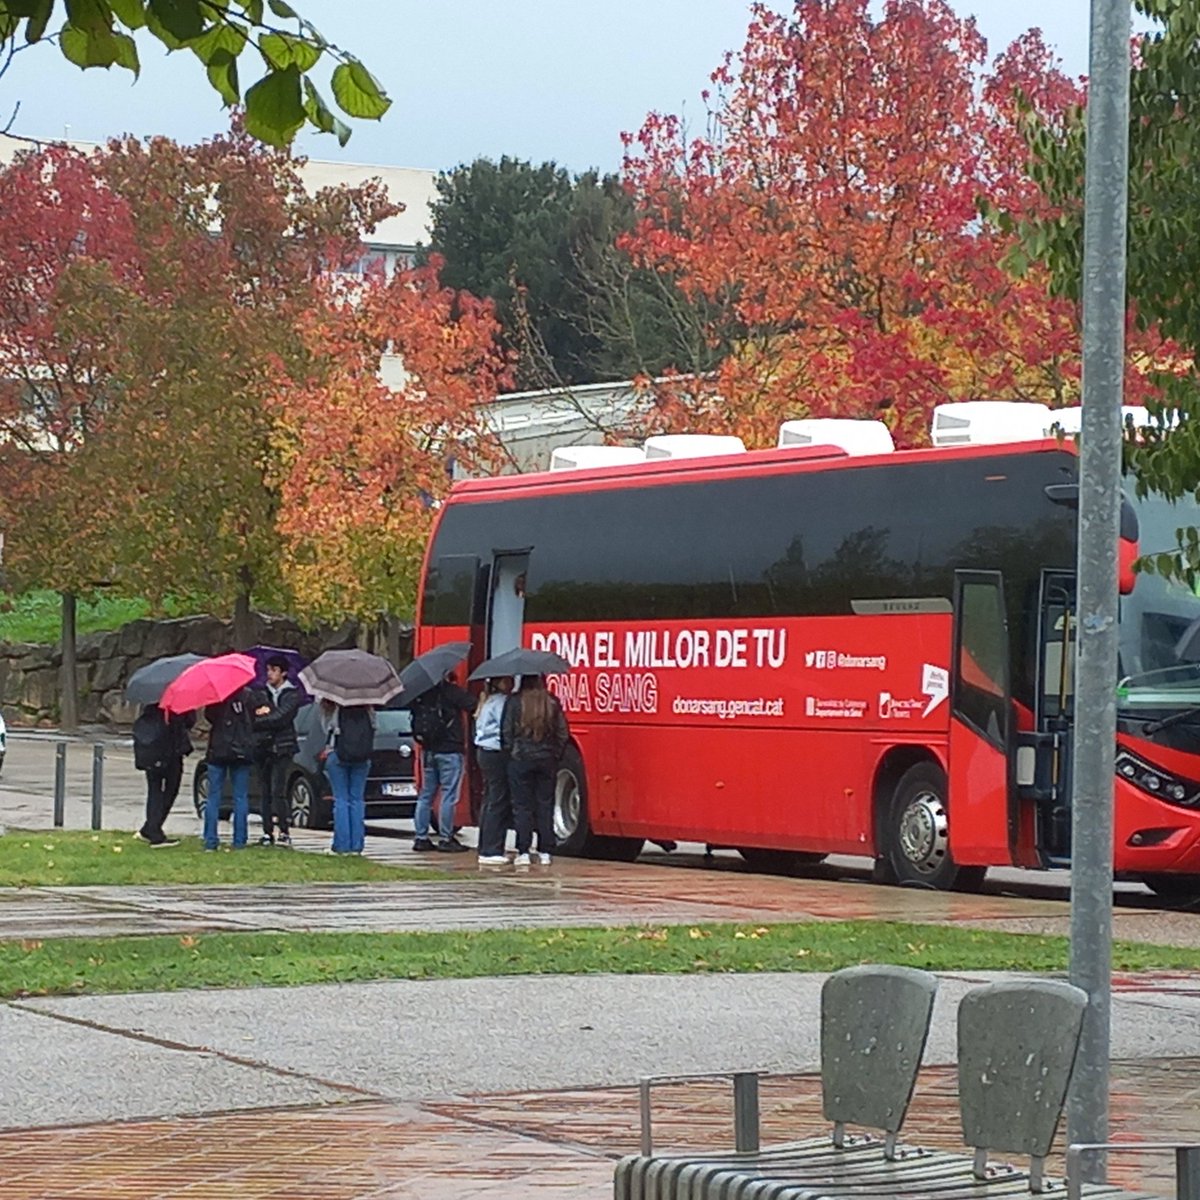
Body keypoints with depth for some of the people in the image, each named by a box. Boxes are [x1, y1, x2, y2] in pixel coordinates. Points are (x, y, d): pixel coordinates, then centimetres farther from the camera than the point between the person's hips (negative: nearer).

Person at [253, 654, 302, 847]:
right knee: (266, 792, 3)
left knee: (278, 791, -13)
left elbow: (280, 717, -12)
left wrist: (257, 722, -14)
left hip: (282, 747, -4)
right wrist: (258, 711, -18)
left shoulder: (291, 694, 1)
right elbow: (253, 713, 4)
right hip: (264, 746, 4)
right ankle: (267, 833, 7)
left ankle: (284, 832, -11)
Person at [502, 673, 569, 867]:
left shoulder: (514, 702, -9)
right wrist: (555, 754, 13)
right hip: (547, 761, 2)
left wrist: (511, 752, 8)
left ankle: (523, 853, 0)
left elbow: (506, 733, -6)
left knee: (522, 807, 3)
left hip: (520, 759, -2)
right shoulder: (553, 702, -2)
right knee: (545, 805, 8)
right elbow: (562, 733, 2)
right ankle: (545, 853, 8)